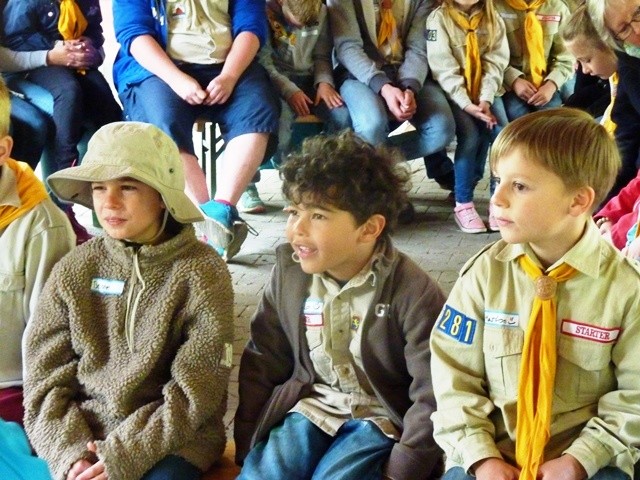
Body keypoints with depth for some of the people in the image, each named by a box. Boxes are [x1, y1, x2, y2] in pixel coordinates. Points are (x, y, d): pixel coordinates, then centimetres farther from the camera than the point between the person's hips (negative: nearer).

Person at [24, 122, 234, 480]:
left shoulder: (202, 273, -6)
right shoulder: (74, 271, 3)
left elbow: (194, 394, -9)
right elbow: (46, 376, 3)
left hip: (174, 442, -2)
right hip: (78, 436, 3)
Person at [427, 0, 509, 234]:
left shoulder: (493, 20, 5)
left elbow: (496, 63, -2)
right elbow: (443, 68, -13)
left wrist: (486, 100, -17)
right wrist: (466, 104, -21)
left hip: (486, 92, 3)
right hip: (454, 92, -3)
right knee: (470, 135, -25)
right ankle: (463, 204, -16)